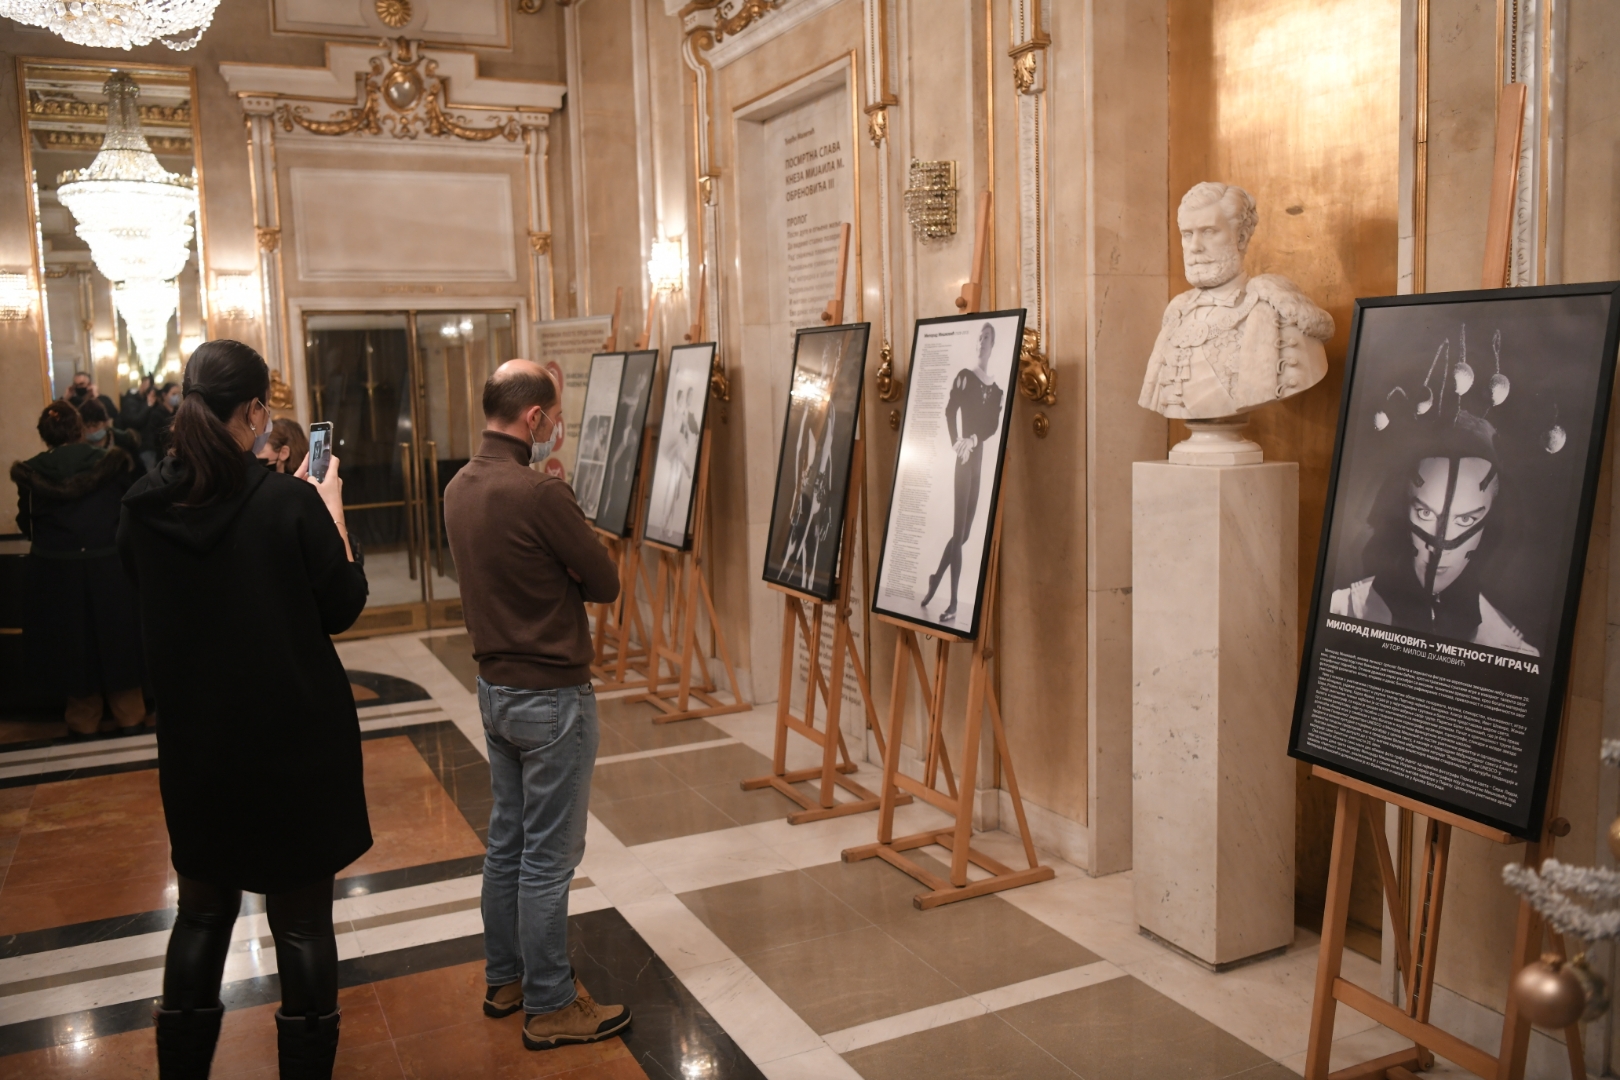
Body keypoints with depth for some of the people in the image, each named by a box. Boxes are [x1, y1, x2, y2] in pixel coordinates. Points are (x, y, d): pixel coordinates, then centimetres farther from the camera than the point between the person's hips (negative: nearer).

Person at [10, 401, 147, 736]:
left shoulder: (31, 473, -6)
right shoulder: (113, 462, -8)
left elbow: (26, 526, 4)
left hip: (55, 573, 0)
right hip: (110, 568, 0)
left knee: (71, 643, 15)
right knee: (117, 640, 14)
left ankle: (83, 721, 27)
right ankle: (130, 717, 23)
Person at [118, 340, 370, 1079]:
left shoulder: (144, 507, -6)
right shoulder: (291, 503, -19)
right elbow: (343, 608, -7)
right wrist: (330, 511, 2)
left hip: (196, 742, 4)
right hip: (295, 739, -4)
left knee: (203, 911, 21)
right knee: (302, 921, 10)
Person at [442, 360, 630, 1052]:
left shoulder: (460, 488, 4)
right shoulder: (539, 493, -23)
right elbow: (605, 584, -15)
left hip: (495, 688, 9)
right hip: (552, 696, -9)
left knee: (507, 841, 19)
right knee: (548, 857, 3)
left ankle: (505, 980, 33)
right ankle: (550, 1007, 16)